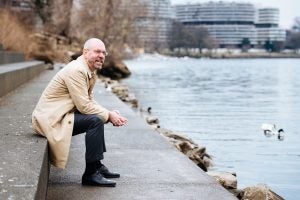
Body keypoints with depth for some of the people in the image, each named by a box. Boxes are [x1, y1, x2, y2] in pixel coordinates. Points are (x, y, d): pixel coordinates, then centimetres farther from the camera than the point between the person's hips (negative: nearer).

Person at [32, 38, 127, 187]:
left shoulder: (90, 71, 11)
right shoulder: (76, 70, -19)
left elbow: (90, 100, 14)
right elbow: (83, 105, -22)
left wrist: (110, 114, -1)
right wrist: (109, 115, -13)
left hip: (58, 115, 11)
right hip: (49, 118, -11)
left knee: (100, 117, 18)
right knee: (96, 120, -21)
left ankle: (97, 166, 21)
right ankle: (91, 174, -15)